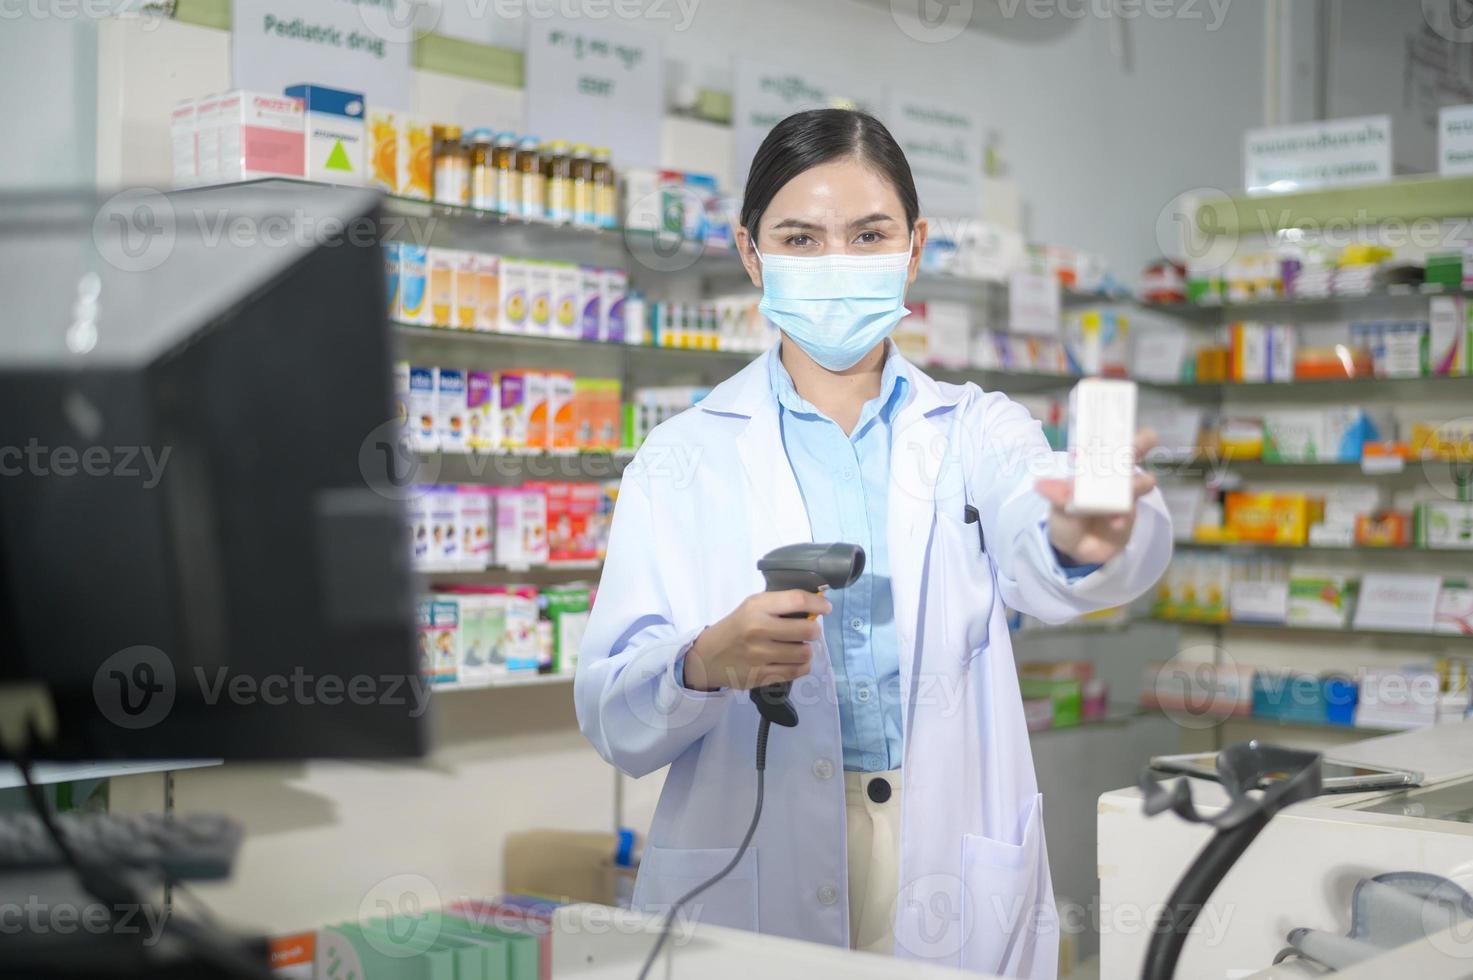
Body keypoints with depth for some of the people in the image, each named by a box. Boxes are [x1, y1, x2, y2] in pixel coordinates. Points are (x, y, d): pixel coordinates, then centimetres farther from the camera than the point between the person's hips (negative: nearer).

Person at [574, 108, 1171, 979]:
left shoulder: (976, 432, 3)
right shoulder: (685, 458, 0)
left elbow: (1036, 552, -19)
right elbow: (611, 719, -5)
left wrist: (1090, 534, -42)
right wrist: (706, 666, -27)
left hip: (959, 899, 1)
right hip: (748, 895, 0)